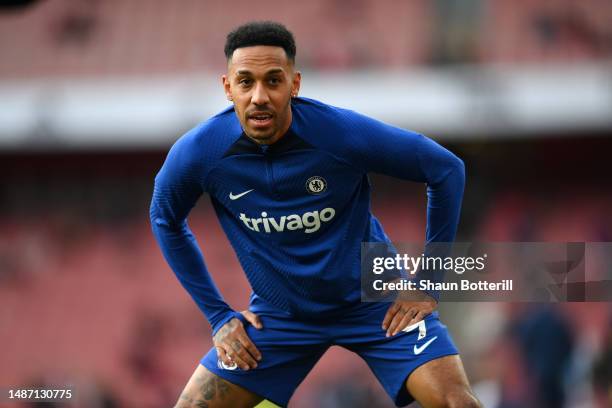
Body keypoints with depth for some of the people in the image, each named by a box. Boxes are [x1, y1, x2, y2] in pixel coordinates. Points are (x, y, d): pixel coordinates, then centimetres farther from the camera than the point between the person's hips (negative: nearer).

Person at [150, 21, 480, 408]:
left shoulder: (344, 133, -25)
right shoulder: (198, 152, -19)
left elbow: (447, 169, -11)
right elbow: (166, 220, 4)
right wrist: (218, 315, 2)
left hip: (373, 301, -2)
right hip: (278, 313, 2)